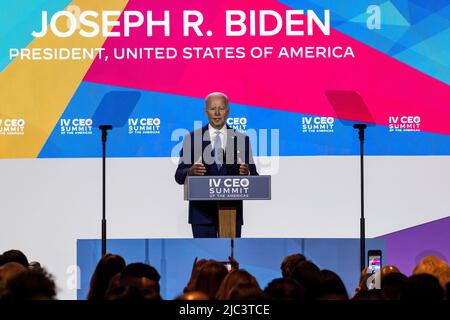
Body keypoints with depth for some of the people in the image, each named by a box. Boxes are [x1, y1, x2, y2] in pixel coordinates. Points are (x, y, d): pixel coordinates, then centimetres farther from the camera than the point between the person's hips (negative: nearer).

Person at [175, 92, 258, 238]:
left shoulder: (241, 139, 7)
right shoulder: (192, 138, 4)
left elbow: (254, 177, 5)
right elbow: (179, 176, 1)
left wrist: (247, 173, -19)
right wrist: (191, 172, -21)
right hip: (202, 212, -1)